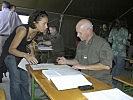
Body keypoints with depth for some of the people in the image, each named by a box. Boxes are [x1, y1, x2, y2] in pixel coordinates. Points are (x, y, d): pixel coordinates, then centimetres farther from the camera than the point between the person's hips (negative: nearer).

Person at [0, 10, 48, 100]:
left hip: (22, 52, 6)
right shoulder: (23, 30, -31)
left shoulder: (35, 31, -10)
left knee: (25, 79, 7)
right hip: (10, 53, -6)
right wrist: (26, 55, -41)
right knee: (16, 80, -11)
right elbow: (11, 49, -26)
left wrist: (32, 53, -6)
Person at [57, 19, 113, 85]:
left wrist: (84, 67, -20)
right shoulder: (80, 44, 13)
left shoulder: (102, 43, -13)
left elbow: (106, 65, -22)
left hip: (100, 81, -7)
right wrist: (66, 61, 6)